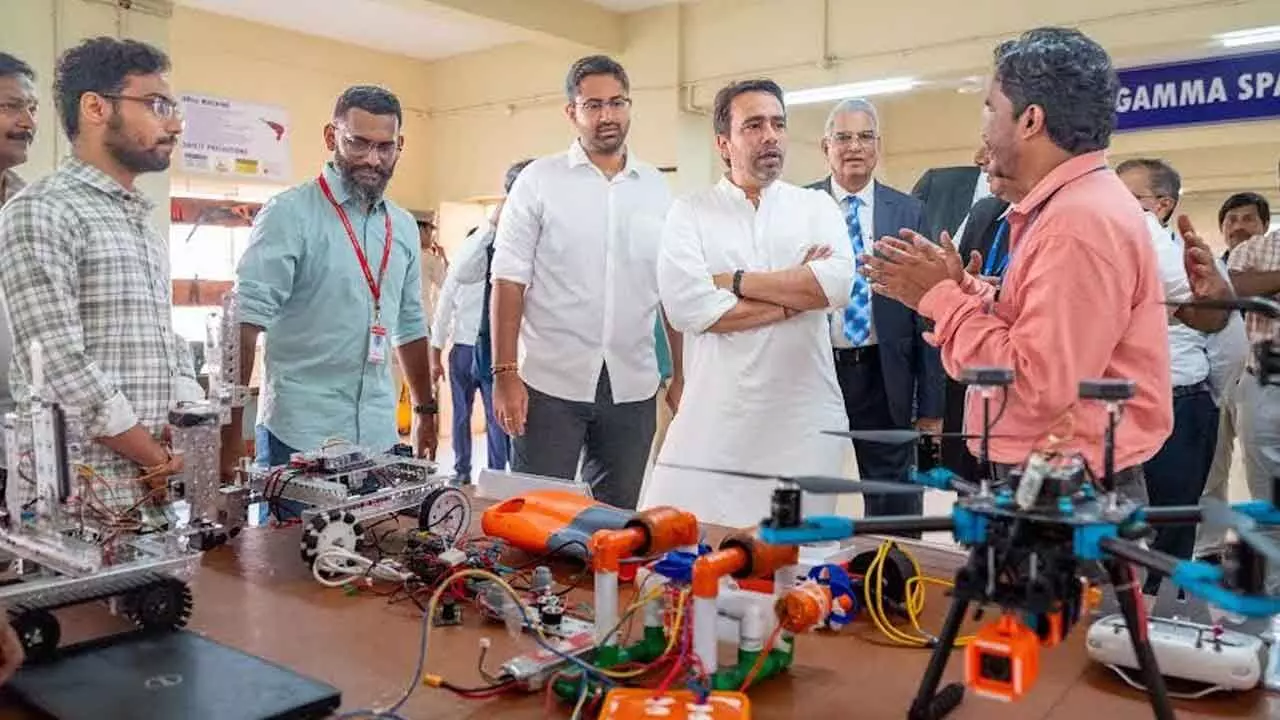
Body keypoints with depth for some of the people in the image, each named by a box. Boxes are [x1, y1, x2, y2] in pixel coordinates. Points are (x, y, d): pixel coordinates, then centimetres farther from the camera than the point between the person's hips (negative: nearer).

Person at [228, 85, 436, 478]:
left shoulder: (403, 226, 10)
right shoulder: (290, 213, -8)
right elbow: (246, 320, -16)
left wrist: (425, 409, 20)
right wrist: (231, 428, -23)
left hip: (378, 434, 5)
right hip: (299, 433, -5)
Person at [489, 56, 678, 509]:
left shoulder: (657, 189, 8)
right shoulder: (539, 180, -1)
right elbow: (509, 280, -4)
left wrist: (683, 376, 6)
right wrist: (505, 373, -11)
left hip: (633, 388, 3)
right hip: (551, 384, -3)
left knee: (618, 519, 13)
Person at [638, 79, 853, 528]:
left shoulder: (817, 207, 9)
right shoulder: (690, 213, 4)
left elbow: (837, 283, -10)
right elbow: (685, 305, -12)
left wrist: (733, 281, -7)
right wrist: (794, 296, -7)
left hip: (804, 421, 2)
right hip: (715, 421, -1)